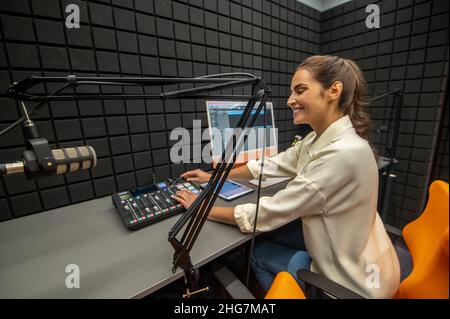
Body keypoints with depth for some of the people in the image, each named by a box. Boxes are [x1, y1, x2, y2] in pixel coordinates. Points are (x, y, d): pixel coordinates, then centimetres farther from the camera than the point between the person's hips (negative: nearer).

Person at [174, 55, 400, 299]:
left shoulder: (343, 154, -33)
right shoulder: (320, 139, -5)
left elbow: (267, 214, -29)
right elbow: (270, 165, 3)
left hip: (352, 279, -6)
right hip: (339, 258, 6)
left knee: (259, 253, 7)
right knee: (266, 243, 18)